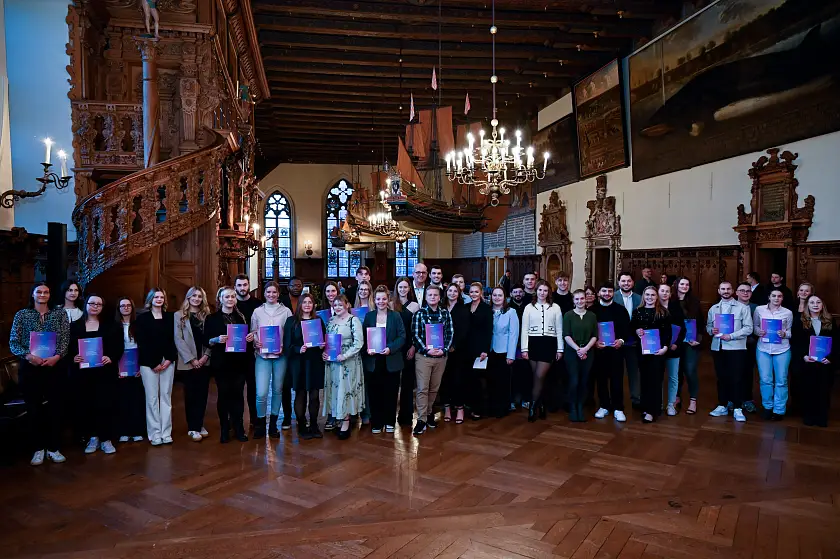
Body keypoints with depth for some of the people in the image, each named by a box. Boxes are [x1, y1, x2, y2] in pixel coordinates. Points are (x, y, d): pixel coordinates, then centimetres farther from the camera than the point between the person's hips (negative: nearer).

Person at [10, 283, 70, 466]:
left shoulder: (60, 314, 6)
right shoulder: (22, 314, 5)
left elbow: (65, 339, 0)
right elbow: (13, 342, 0)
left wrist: (56, 356, -15)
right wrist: (28, 355, -16)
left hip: (54, 366, 0)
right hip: (30, 367, 0)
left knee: (54, 407, 3)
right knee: (34, 408, 4)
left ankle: (53, 448, 13)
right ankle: (38, 449, 16)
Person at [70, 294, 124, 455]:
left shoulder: (110, 326, 6)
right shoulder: (75, 326, 8)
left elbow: (119, 347, 2)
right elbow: (69, 348, 6)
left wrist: (111, 358, -14)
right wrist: (73, 357, -13)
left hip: (105, 372, -1)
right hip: (84, 373, 1)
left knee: (105, 404, -2)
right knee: (88, 405, 4)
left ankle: (106, 439, 6)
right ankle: (93, 437, 19)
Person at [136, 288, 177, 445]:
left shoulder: (170, 317, 10)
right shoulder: (142, 318, 2)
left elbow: (173, 340, 7)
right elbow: (141, 343, -4)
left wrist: (169, 359, -6)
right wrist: (154, 363, -9)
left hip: (167, 362, 3)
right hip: (149, 363, -2)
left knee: (166, 397, 4)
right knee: (152, 398, -2)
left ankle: (166, 433, 8)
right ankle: (155, 434, 5)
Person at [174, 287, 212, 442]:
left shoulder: (207, 315, 9)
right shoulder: (179, 315, 1)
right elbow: (178, 339, -5)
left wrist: (206, 356, -8)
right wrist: (191, 359, -11)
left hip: (204, 361, 2)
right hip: (188, 362, -2)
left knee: (202, 394, 5)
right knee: (191, 394, 2)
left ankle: (199, 425, 16)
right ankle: (192, 428, 10)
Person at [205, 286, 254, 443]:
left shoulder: (241, 317, 11)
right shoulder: (212, 318, 1)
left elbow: (247, 336, 18)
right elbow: (206, 341, -1)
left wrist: (250, 338, -3)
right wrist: (217, 339, -20)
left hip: (239, 361, 2)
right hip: (221, 362, -2)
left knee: (238, 394, 5)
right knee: (223, 394, 4)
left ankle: (239, 429, 14)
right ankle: (224, 430, 15)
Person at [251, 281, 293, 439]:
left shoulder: (286, 311, 4)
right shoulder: (257, 311, 7)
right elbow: (252, 332, 9)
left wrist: (284, 347, -12)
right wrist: (255, 342, -11)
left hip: (280, 355, 0)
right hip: (262, 355, 0)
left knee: (277, 390, 9)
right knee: (261, 393, -9)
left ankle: (273, 424, 24)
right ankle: (260, 423, 13)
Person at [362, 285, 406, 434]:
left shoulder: (395, 316, 2)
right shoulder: (369, 316, 7)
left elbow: (402, 337, -3)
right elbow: (363, 337, 6)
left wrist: (390, 349, -17)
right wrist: (367, 349, -12)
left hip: (391, 361, -1)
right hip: (373, 361, 1)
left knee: (390, 393, 6)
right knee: (374, 393, 4)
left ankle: (389, 422, 21)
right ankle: (376, 423, 16)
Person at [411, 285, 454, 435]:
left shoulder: (445, 313, 5)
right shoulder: (419, 314, -2)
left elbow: (450, 333, 4)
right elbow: (415, 335, -5)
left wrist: (444, 349, -9)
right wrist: (427, 350, -14)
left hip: (441, 355, 3)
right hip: (423, 355, -3)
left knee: (434, 388, 13)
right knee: (422, 388, -3)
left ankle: (428, 412, 30)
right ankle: (421, 419, 3)